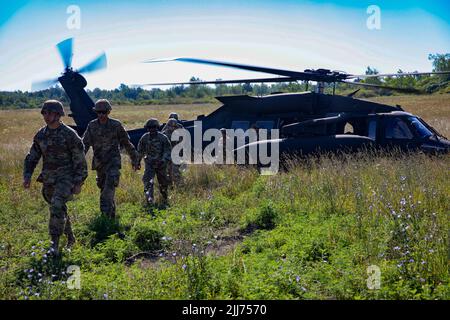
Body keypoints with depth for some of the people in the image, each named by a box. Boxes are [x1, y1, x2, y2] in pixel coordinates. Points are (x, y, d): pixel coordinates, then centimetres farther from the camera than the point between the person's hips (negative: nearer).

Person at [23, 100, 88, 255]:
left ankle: (54, 244, -18)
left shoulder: (70, 134, -12)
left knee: (57, 206, -24)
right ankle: (70, 238, 37)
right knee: (58, 209, 16)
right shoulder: (41, 135, 4)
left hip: (66, 177, -6)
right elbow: (32, 157, 11)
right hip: (48, 179, 6)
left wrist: (78, 183, -13)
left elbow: (80, 161, -10)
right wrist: (27, 176, -2)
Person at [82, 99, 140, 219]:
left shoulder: (116, 125, -6)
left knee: (110, 185, -21)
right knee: (103, 187, 14)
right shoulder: (92, 126, 1)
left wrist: (134, 160, 5)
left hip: (113, 161, -4)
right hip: (99, 162, 4)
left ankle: (106, 211, -23)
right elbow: (85, 144, -1)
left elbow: (127, 143, 1)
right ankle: (111, 210, 32)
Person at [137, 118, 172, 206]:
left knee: (163, 183, 12)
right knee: (148, 181, -20)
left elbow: (168, 150, -8)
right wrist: (138, 161, 17)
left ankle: (165, 199, 35)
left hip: (161, 164, 0)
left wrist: (164, 160, -23)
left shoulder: (163, 138, -9)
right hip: (149, 164, 1)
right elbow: (140, 150, 13)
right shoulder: (144, 138, -1)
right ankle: (149, 199, -27)